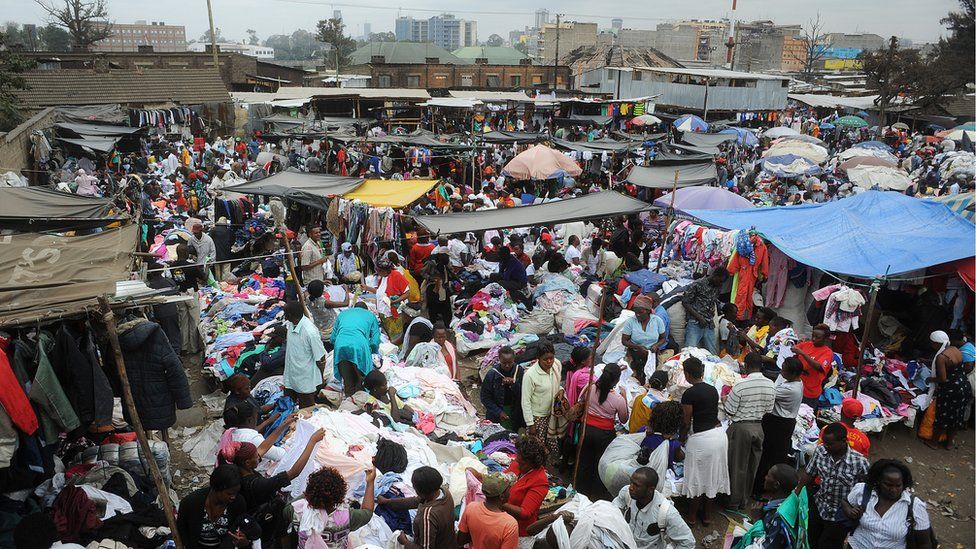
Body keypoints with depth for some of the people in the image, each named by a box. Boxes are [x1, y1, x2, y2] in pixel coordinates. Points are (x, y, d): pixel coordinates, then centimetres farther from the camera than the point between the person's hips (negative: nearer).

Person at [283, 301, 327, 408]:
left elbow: (320, 360, -21)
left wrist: (319, 380, -9)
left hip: (306, 381, -7)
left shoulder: (310, 332, -32)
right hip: (291, 375, 7)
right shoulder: (291, 324, -8)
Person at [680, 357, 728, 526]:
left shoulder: (689, 394, -14)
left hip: (701, 439, -6)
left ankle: (693, 517, 23)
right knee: (713, 477, 17)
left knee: (697, 479, 9)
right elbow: (711, 413, 11)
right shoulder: (713, 390, 5)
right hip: (719, 434, 7)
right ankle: (707, 516, 30)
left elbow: (687, 422, -9)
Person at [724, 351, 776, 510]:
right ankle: (744, 499, 31)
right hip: (758, 427, 5)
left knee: (737, 465, 9)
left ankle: (734, 502, 21)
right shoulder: (771, 385, -5)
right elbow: (768, 410, 5)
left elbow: (729, 412, -16)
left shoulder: (740, 386, -23)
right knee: (751, 466, 17)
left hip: (740, 427, -5)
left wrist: (726, 400, 3)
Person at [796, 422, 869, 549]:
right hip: (818, 506, 4)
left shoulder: (859, 462, -26)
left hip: (839, 517, -4)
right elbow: (808, 474, -2)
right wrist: (795, 494, -8)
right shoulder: (820, 451, -14)